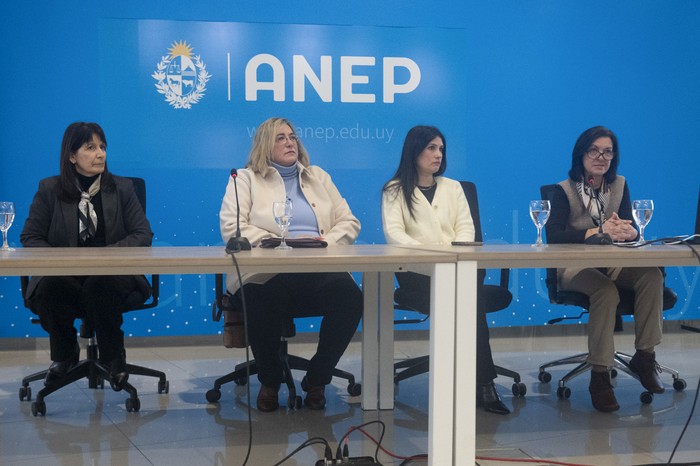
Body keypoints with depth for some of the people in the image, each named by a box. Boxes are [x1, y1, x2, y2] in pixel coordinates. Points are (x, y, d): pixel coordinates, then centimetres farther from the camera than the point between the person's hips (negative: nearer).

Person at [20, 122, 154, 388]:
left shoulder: (122, 188, 9)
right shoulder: (49, 190, 8)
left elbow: (143, 234, 3)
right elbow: (30, 237, 7)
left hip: (111, 275, -1)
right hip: (63, 277, 1)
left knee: (101, 287, -37)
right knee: (49, 287, -34)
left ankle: (113, 357, -10)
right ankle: (64, 356, -3)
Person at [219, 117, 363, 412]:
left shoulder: (318, 177, 26)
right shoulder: (245, 178, 14)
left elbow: (349, 223, 17)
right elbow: (232, 228, -3)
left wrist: (325, 242, -5)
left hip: (319, 271, 3)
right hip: (266, 273, -3)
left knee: (350, 295, -30)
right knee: (265, 301, -38)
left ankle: (317, 380, -7)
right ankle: (269, 381, -6)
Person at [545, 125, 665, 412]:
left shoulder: (619, 185, 9)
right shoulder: (565, 190, -5)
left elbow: (632, 230, 2)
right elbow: (553, 235, -19)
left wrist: (626, 231, -25)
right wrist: (598, 232, -31)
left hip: (613, 264, 5)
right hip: (574, 268, -4)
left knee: (652, 276, -25)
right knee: (606, 291, -35)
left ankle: (645, 356, -12)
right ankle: (599, 376, -25)